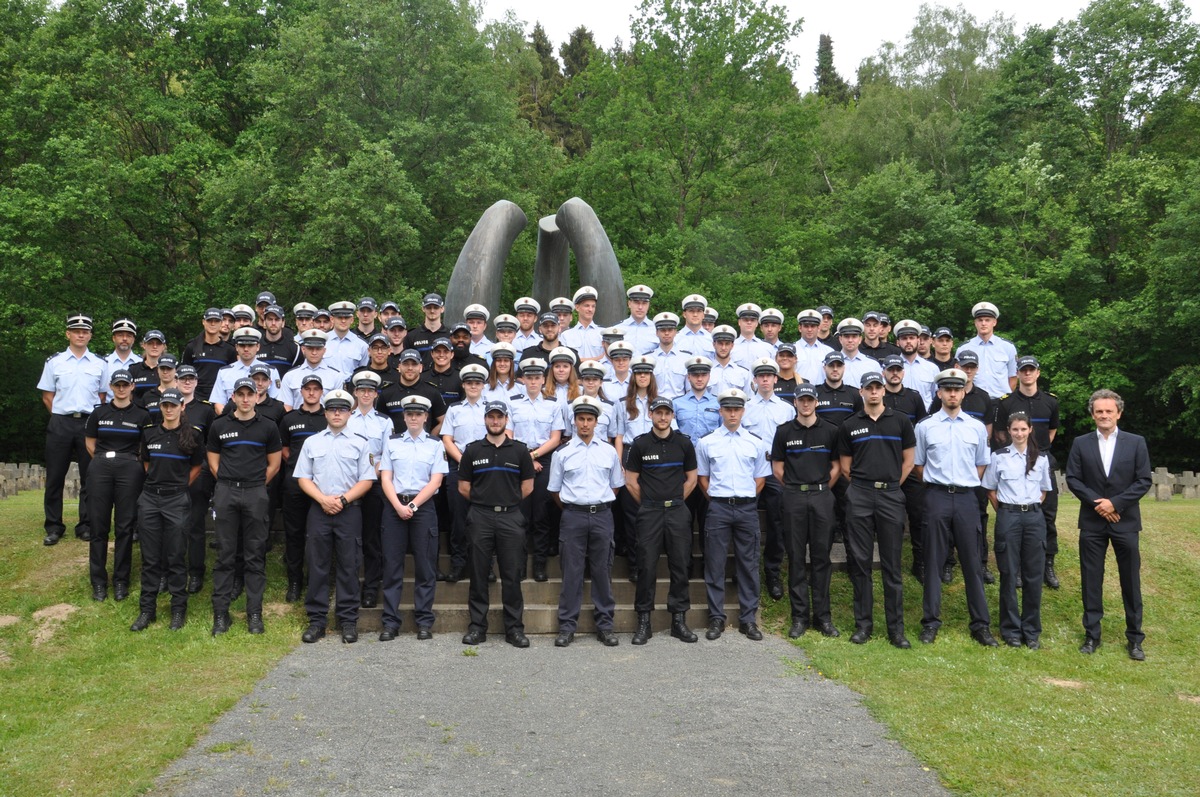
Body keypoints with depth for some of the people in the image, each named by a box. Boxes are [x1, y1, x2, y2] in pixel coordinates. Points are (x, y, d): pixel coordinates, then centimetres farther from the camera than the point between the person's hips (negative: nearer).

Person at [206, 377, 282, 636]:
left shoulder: (268, 427, 6)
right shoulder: (219, 426, 8)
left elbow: (274, 464, 10)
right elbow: (213, 462, 12)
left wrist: (255, 485, 6)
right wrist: (229, 483, 5)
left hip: (256, 494, -1)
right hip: (226, 493, 1)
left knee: (255, 556, 2)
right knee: (224, 555, 3)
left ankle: (254, 614, 8)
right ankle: (221, 613, 9)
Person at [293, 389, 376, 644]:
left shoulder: (360, 443, 7)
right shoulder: (312, 442, 12)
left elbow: (366, 480, 2)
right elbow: (303, 478, 7)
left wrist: (343, 500, -11)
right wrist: (323, 499, -8)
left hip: (349, 510, -1)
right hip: (318, 509, 1)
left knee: (348, 567, 2)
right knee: (317, 566, 3)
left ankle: (348, 620, 8)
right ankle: (317, 620, 10)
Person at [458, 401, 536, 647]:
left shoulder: (520, 450, 7)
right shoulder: (472, 450, 7)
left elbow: (527, 487, 9)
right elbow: (463, 487, 9)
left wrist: (507, 502, 7)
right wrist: (483, 501, 7)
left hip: (510, 518, 0)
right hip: (480, 518, 0)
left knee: (512, 575, 1)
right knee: (478, 574, 3)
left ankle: (514, 627, 8)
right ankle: (477, 626, 11)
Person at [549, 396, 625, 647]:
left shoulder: (609, 451, 8)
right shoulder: (563, 454, 4)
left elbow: (616, 484, 16)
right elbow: (554, 489, 9)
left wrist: (600, 504, 11)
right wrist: (570, 509, 8)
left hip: (602, 515, 1)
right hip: (573, 516, -1)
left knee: (602, 571, 5)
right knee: (572, 572, 0)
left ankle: (605, 624, 12)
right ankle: (567, 626, 6)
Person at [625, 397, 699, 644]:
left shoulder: (684, 443, 6)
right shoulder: (640, 444, 1)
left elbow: (692, 478, 12)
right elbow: (631, 481, 5)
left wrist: (675, 501, 7)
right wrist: (649, 503, 6)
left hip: (678, 510, 2)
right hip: (649, 512, -1)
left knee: (680, 565, 3)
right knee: (647, 566, -1)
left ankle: (679, 619, 12)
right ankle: (643, 622, 7)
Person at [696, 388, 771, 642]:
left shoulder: (755, 443, 7)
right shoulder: (706, 443, 4)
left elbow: (760, 478, 12)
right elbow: (702, 478, 11)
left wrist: (746, 499, 3)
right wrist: (716, 499, 4)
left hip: (747, 508, 1)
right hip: (718, 508, -1)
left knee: (748, 565, 5)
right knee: (715, 565, 1)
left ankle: (748, 619, 13)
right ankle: (716, 619, 10)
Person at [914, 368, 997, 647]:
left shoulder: (977, 427, 7)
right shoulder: (925, 427, 3)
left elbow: (981, 464, 16)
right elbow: (918, 465, 10)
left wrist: (965, 484, 9)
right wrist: (937, 483, 8)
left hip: (966, 498, 1)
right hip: (937, 498, -1)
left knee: (972, 562, 4)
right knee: (933, 561, 4)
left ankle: (981, 624, 12)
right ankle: (931, 622, 12)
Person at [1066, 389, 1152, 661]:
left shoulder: (1136, 442, 1)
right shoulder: (1080, 444, 3)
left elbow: (1144, 481, -3)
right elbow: (1073, 479, 0)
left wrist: (1115, 503, -13)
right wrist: (1097, 502, -12)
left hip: (1125, 521, -1)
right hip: (1092, 522, 1)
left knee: (1131, 581, 4)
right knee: (1091, 580, 5)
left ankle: (1134, 638, 15)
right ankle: (1092, 635, 15)